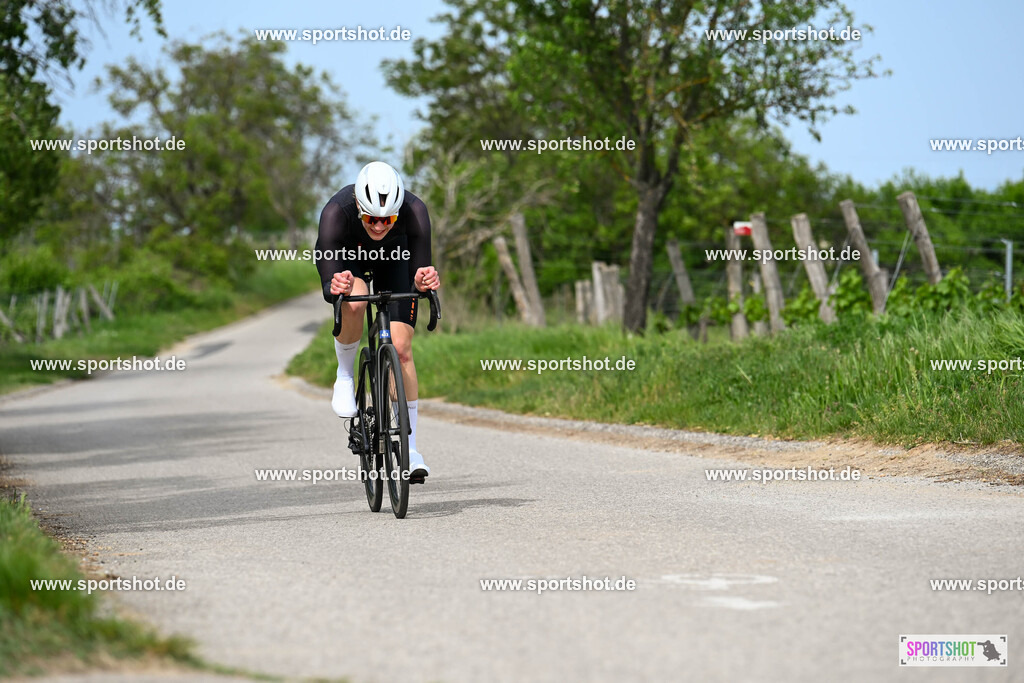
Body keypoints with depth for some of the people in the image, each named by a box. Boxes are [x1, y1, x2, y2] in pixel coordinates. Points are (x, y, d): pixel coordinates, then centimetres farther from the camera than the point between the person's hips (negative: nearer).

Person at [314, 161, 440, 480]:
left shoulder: (414, 211, -38)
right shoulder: (336, 213, -40)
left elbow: (420, 271, -34)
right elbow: (328, 289, -38)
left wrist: (425, 280, -57)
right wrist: (335, 287, -61)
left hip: (394, 256, 1)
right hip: (347, 254, -1)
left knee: (400, 349, -11)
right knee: (352, 304, -34)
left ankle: (409, 446, -3)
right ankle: (345, 375, -5)